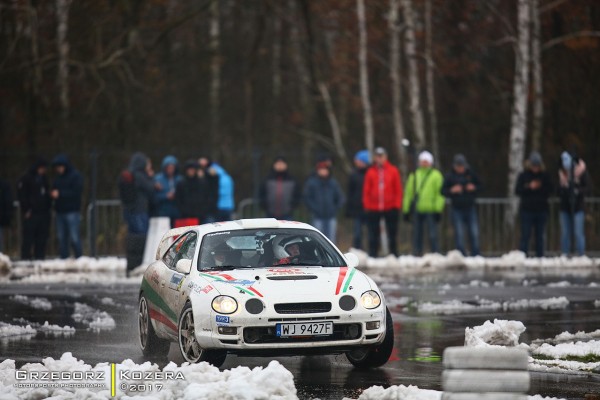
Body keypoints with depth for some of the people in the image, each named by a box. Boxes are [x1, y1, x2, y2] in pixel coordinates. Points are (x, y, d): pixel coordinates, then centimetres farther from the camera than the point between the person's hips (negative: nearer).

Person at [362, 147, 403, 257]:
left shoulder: (393, 171, 2)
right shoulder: (370, 172, 3)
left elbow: (398, 190, 3)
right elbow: (366, 190, 4)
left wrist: (397, 205, -3)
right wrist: (367, 206, -3)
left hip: (390, 209, 0)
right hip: (373, 209, 0)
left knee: (392, 234, 6)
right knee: (373, 236, 1)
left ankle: (394, 255, 13)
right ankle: (372, 257, 4)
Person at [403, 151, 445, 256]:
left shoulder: (436, 175, 3)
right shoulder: (414, 176, 15)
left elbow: (440, 193, -3)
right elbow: (408, 193, 16)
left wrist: (438, 210, -11)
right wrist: (406, 210, 10)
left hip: (430, 211, -4)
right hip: (417, 211, 4)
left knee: (433, 235, -6)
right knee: (417, 235, 7)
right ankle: (417, 255, 13)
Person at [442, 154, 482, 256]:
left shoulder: (471, 174, 4)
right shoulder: (449, 176, -1)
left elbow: (480, 186, 13)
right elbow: (443, 191, 0)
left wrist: (474, 188, -8)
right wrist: (452, 190, -19)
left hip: (470, 208, 2)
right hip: (457, 210, -2)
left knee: (474, 234, -1)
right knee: (459, 235, -3)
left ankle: (476, 255, 8)